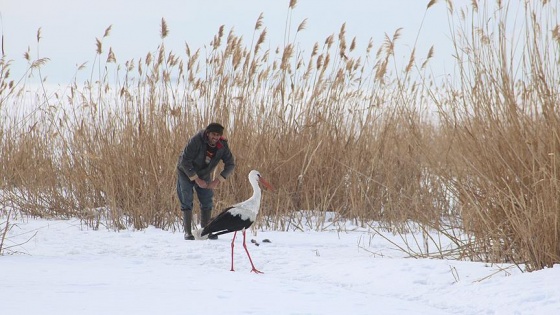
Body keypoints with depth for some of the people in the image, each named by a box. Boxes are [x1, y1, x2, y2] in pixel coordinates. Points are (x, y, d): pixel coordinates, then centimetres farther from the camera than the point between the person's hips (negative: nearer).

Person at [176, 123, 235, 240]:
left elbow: (230, 164, -10)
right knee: (187, 202, -10)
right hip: (186, 173, -4)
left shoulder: (222, 145, -18)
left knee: (207, 202, 0)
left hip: (204, 175, 4)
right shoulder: (196, 141, -31)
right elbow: (184, 161, -28)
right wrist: (196, 179, -28)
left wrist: (217, 181, -20)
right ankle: (187, 232, -8)